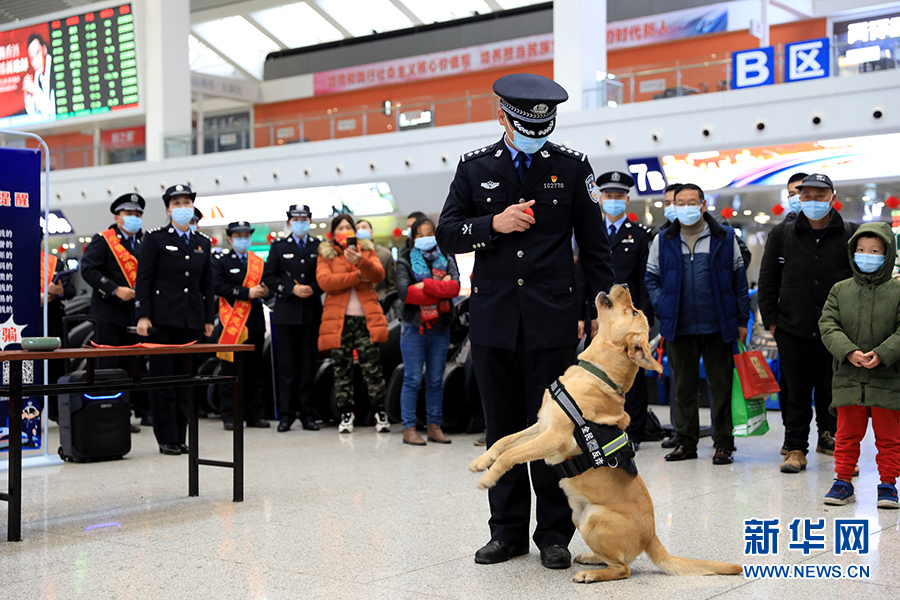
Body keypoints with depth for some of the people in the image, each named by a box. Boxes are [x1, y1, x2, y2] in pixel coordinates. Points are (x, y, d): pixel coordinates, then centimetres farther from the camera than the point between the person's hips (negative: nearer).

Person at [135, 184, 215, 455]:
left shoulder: (202, 243, 15)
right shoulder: (155, 239, 1)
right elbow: (143, 280, -3)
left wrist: (209, 319, 12)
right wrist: (143, 316, -11)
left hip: (192, 320, 4)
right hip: (162, 318, -4)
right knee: (163, 378, -2)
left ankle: (181, 437, 13)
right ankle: (167, 439, 4)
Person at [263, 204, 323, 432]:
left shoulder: (320, 246, 10)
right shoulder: (279, 247, 9)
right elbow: (269, 277, 3)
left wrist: (313, 289, -10)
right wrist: (292, 289, -10)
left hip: (311, 313, 1)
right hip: (286, 313, -1)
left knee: (308, 365, 3)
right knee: (286, 366, -1)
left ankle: (306, 413, 9)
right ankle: (286, 414, 4)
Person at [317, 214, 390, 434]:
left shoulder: (367, 250, 15)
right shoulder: (325, 254, 11)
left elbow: (379, 274, -2)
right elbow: (324, 281, -7)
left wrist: (361, 262, -21)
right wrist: (357, 277, -10)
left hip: (366, 318, 0)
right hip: (338, 320, 0)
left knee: (373, 368, -6)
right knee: (342, 369, 2)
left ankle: (380, 413, 2)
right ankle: (346, 415, 11)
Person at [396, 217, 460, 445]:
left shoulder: (446, 260, 11)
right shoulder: (405, 262, 4)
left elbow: (455, 287, -8)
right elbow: (404, 292, -14)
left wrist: (425, 285, -16)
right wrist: (440, 289, -11)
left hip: (440, 328, 3)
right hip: (414, 327, -3)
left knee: (436, 380, 7)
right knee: (412, 380, -3)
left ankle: (434, 427, 13)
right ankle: (409, 429, 0)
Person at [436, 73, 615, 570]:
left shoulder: (572, 166, 6)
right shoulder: (474, 167, 8)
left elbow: (594, 247, 8)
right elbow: (447, 234, 6)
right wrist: (494, 224, -11)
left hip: (551, 319, -1)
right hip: (492, 318, 2)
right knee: (503, 428, 8)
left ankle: (554, 535, 12)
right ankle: (507, 531, 19)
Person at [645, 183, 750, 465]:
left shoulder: (724, 238, 4)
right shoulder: (663, 241, 8)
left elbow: (739, 279, 6)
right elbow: (652, 278, 14)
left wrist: (742, 319, 2)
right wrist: (663, 309, 0)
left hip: (717, 325, -1)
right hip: (679, 326, 2)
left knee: (722, 386, 2)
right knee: (683, 386, 9)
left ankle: (723, 444, 10)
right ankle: (686, 442, 18)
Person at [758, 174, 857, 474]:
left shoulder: (852, 235, 3)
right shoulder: (782, 235, 7)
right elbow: (767, 282, 11)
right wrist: (771, 320, 5)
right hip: (793, 333, 1)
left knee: (835, 392, 5)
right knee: (797, 394, 8)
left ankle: (831, 439, 21)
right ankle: (795, 448, 17)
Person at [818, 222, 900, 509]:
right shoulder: (840, 290, 5)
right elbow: (828, 325, -2)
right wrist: (848, 352, -17)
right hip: (848, 378, 1)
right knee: (847, 434, 10)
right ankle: (843, 481, 20)